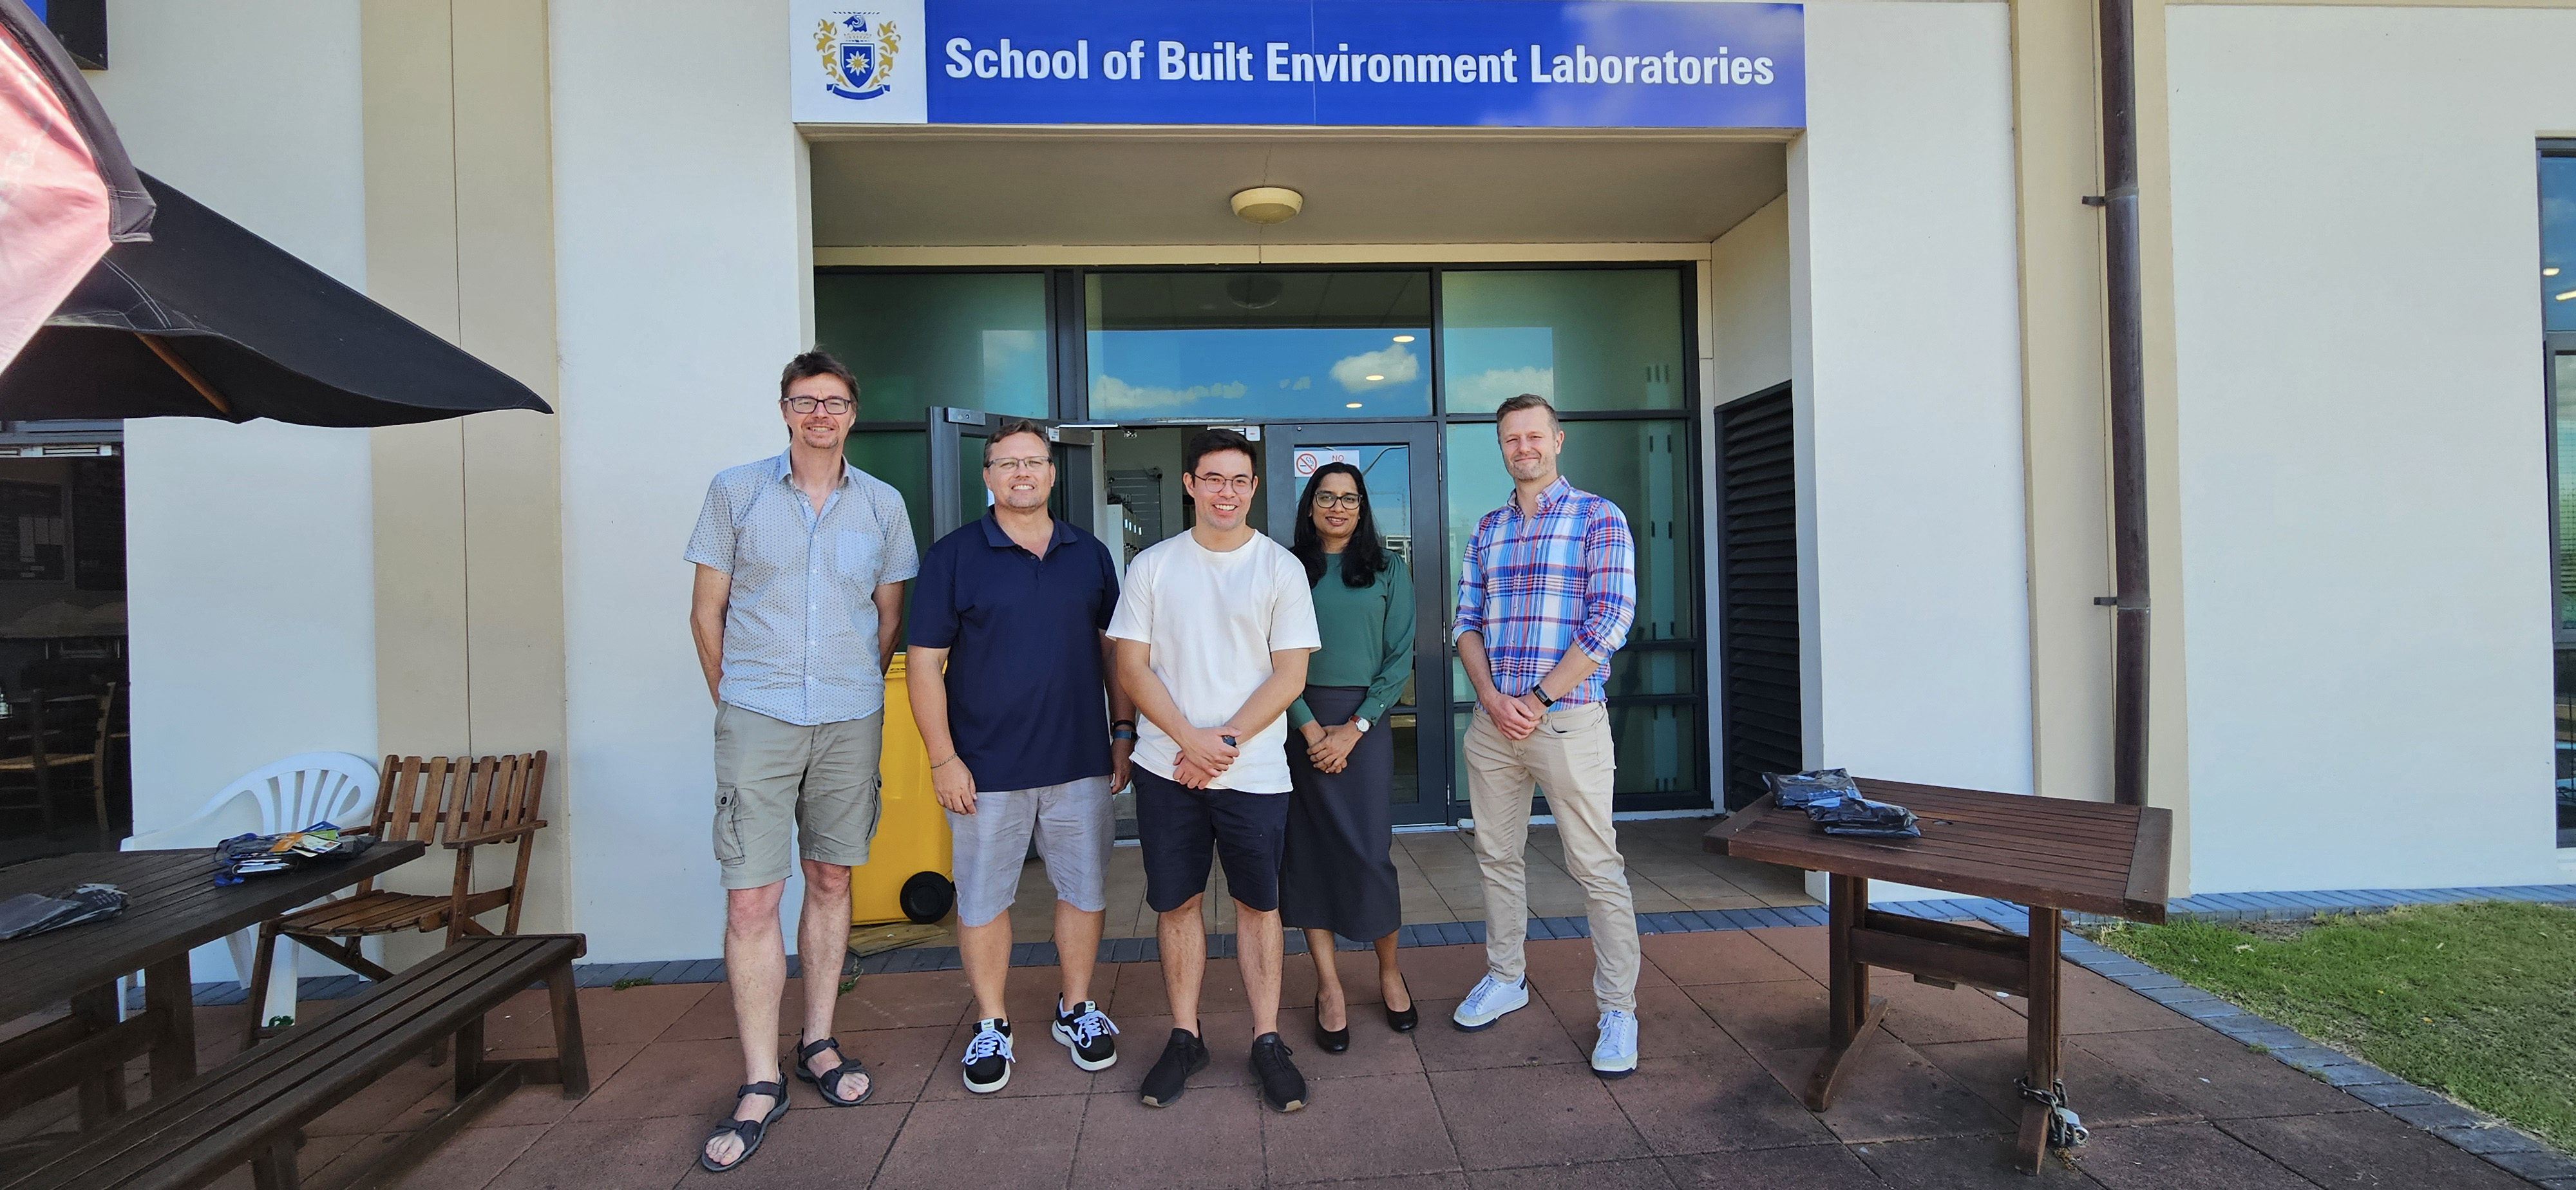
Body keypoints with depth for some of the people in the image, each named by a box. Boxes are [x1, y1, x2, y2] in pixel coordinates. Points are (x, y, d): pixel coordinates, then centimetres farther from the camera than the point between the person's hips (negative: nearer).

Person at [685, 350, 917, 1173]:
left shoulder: (882, 504, 5)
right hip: (757, 722, -2)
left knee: (830, 881, 12)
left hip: (850, 721, 2)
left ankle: (818, 1043, 28)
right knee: (751, 899, -4)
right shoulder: (735, 491, 2)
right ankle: (760, 1085, 9)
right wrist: (733, 699, 7)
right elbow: (707, 611, 5)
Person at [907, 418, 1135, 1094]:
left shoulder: (1090, 556, 7)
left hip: (1081, 762, 3)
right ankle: (991, 1025, 27)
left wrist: (1124, 732, 6)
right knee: (982, 899, 9)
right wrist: (943, 759, -10)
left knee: (1084, 889, 12)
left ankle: (1077, 1009, 31)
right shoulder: (954, 557, -3)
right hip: (986, 770, -2)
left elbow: (1115, 650, 13)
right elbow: (923, 663, -5)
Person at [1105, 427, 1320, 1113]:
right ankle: (1185, 1038, 25)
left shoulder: (1280, 568, 0)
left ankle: (1267, 1041, 21)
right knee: (1176, 903, 10)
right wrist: (1189, 739, -12)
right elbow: (1133, 670, 1)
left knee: (1258, 904, 8)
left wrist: (1225, 742, -12)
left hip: (1254, 771, -1)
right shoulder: (1152, 567, 4)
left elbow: (1290, 675, -3)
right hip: (1166, 768, 2)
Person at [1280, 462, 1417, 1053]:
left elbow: (1400, 659, 1)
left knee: (1368, 851, -3)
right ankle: (1328, 986, 16)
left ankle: (1389, 970, 21)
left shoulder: (1389, 571, 6)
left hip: (1364, 721, -1)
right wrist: (1311, 727, -11)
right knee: (1308, 851, 3)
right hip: (1299, 722, 1)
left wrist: (1354, 728, -9)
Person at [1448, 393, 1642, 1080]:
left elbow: (1610, 621, -12)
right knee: (1497, 856, 15)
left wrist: (1536, 699, -14)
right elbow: (1467, 623, 10)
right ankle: (1505, 978, 33)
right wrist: (1491, 698, -7)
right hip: (1493, 720, 5)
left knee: (1597, 868, 1)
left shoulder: (1599, 519, -3)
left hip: (1568, 720, -5)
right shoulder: (1486, 531, 13)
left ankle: (1619, 1009, 15)